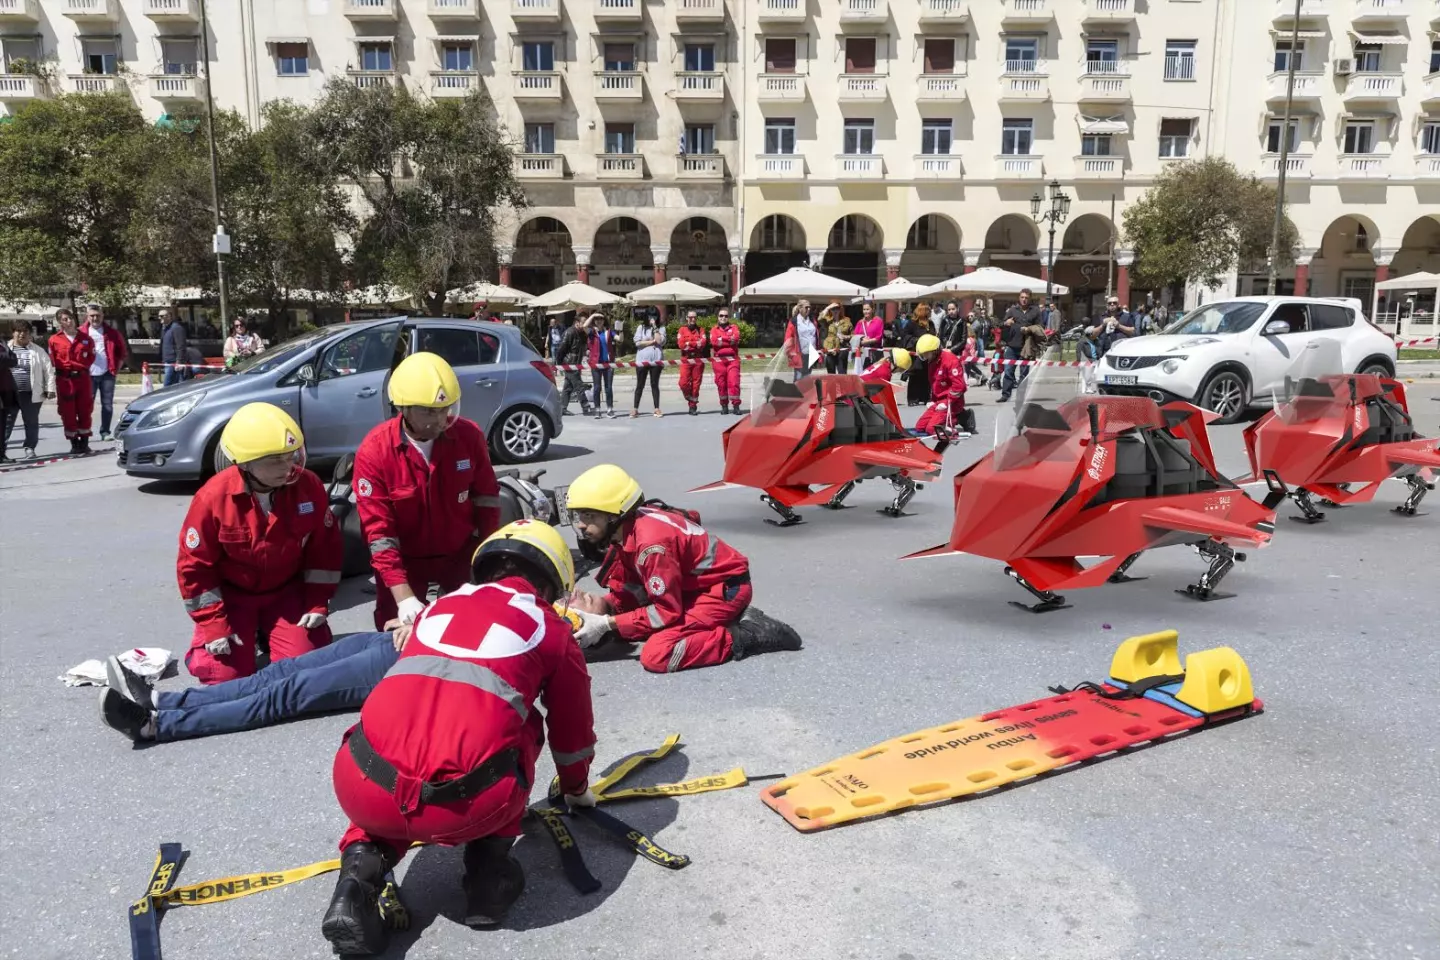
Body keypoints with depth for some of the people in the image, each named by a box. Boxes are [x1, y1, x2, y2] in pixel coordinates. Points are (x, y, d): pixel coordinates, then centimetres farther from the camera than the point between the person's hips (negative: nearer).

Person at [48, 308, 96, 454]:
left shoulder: (86, 338, 7)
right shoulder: (54, 340, 1)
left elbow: (91, 358, 6)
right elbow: (54, 361, 0)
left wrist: (71, 364, -1)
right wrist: (77, 364, -6)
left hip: (83, 378, 1)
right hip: (64, 380, -1)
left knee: (85, 411, 4)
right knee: (68, 413, 1)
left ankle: (84, 442, 13)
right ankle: (74, 443, 10)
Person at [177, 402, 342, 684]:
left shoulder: (308, 486, -17)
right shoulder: (213, 497, -23)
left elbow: (324, 549, -4)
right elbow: (194, 565, -13)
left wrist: (318, 604, -7)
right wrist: (214, 624, -13)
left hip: (287, 591, 2)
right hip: (231, 595, -2)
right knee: (225, 672, -12)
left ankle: (267, 632, 22)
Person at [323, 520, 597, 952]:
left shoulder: (438, 607, 26)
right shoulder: (552, 630, 17)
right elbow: (572, 730, 30)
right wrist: (576, 789, 52)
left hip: (361, 793, 3)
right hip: (468, 809, -2)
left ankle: (360, 874, 13)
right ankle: (489, 866, 19)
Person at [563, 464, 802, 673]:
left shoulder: (651, 541, -29)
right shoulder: (623, 532, -2)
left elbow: (666, 611, -24)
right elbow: (630, 592, 5)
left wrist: (606, 624, -22)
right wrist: (603, 607, -15)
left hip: (726, 587, -10)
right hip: (692, 586, 10)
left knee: (656, 655, -22)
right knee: (624, 630, 7)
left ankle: (745, 636, -11)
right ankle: (722, 621, 9)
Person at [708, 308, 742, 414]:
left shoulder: (734, 328, 13)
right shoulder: (714, 329, 12)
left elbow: (736, 339, -7)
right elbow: (714, 341, -7)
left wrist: (721, 339, -6)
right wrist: (729, 340, -6)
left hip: (732, 359, 0)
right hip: (719, 359, 1)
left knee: (734, 382, -10)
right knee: (721, 383, 1)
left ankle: (736, 405, -8)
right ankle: (724, 406, 11)